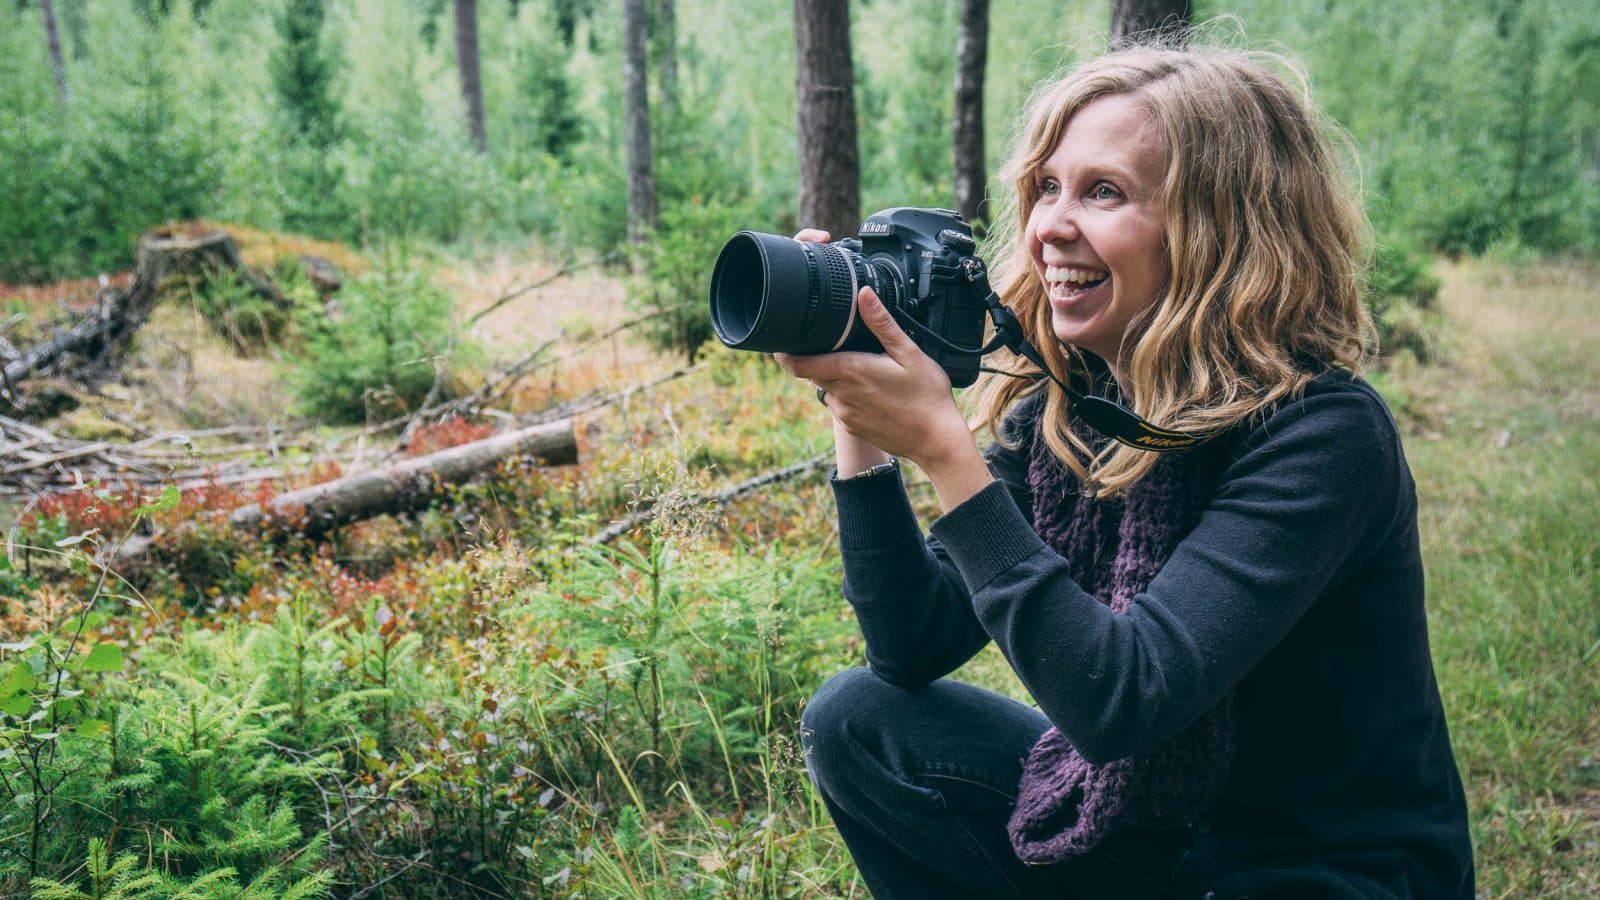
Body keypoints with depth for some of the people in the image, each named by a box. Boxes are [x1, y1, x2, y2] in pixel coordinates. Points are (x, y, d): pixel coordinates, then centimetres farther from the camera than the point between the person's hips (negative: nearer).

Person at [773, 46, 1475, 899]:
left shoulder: (1319, 433, -25)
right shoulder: (1058, 405, -6)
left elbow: (1120, 701, -34)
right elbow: (913, 646, -7)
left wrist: (941, 445, -36)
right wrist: (857, 414, -16)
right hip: (1145, 825, 6)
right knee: (856, 718, -6)